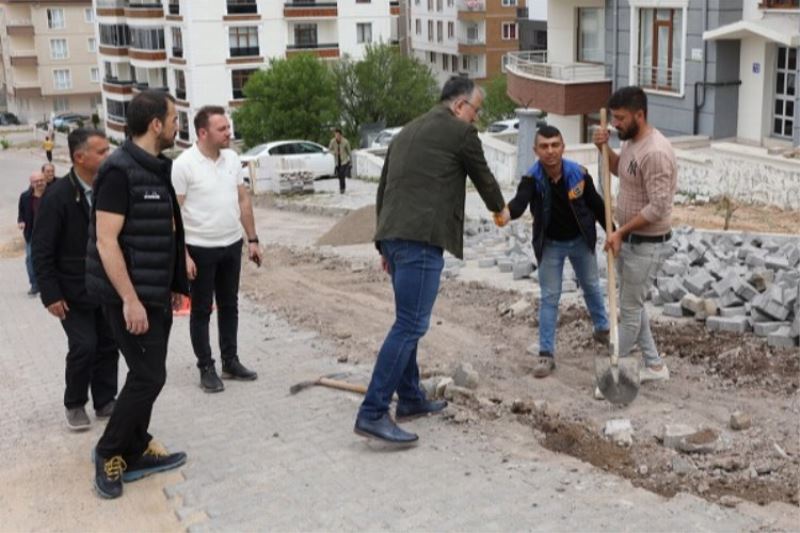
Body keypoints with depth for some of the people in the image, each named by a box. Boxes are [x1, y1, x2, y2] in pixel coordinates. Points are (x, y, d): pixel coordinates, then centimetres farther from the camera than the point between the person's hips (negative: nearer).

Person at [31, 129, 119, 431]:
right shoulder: (58, 195, -16)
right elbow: (42, 250, -13)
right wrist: (51, 295, -15)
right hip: (74, 291, -4)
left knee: (108, 346, 9)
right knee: (84, 347, -6)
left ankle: (105, 402, 25)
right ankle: (74, 404, 16)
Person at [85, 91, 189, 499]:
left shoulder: (155, 169, 11)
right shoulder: (120, 170, -18)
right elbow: (106, 241, -22)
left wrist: (175, 284, 19)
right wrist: (130, 300, -24)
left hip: (155, 293, 9)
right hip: (130, 295, -9)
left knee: (146, 374, 14)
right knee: (149, 376, -5)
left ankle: (135, 453, 25)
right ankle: (109, 452, 11)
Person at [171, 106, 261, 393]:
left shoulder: (232, 158, 3)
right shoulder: (183, 165, -15)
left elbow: (243, 200, 11)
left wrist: (252, 239, 8)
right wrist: (183, 255, -18)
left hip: (232, 246, 6)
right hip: (201, 249, -6)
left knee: (229, 306, 14)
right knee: (201, 310, 5)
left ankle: (230, 362, 26)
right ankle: (206, 368, 14)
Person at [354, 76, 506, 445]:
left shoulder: (408, 131, 23)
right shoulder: (460, 131, 1)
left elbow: (383, 189, 23)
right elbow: (483, 176, 13)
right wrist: (500, 208, 35)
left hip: (393, 235, 9)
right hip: (421, 238, -9)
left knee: (409, 321, 18)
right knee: (410, 324, -10)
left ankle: (410, 398, 26)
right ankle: (373, 413, -13)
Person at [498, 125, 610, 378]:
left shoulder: (578, 173, -20)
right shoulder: (532, 179, -25)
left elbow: (596, 205, -5)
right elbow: (520, 201, -45)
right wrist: (507, 212, -69)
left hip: (580, 241, 2)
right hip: (550, 244, -2)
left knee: (592, 287, 22)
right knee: (549, 297, 0)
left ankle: (602, 328, 47)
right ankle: (546, 354, 6)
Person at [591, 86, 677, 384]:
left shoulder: (656, 153, -26)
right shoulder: (632, 141, 4)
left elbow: (658, 208, -27)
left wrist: (621, 232, -21)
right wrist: (604, 148, 5)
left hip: (647, 245, -10)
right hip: (629, 240, 10)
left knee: (630, 309, 4)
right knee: (632, 305, 18)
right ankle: (654, 365, 29)